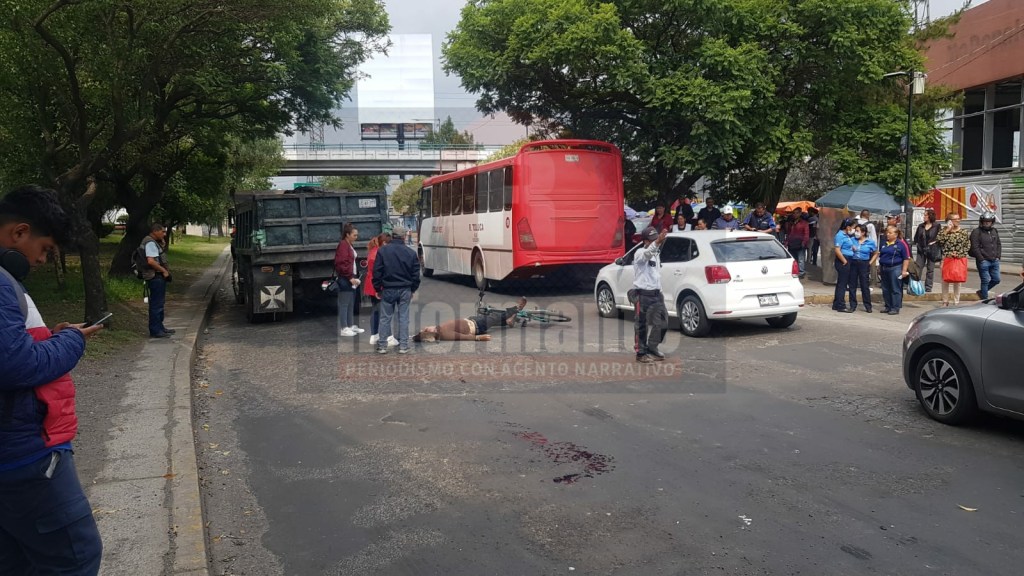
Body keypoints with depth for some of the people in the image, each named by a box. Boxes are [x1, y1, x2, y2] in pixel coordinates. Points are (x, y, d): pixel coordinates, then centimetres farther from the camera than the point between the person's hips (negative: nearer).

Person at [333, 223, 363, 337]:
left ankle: (351, 325, 22)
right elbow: (341, 264, -20)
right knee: (344, 304, -5)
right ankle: (343, 328, -2)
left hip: (351, 279, 10)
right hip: (345, 280, -10)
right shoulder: (343, 245, -13)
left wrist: (355, 276, 13)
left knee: (351, 304, 14)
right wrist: (350, 277, -20)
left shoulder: (350, 246, 17)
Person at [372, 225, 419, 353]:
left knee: (385, 318, 7)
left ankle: (382, 345, 11)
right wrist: (413, 289, 13)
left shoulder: (382, 250, -6)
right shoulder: (411, 253, -3)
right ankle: (403, 345, 9)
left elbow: (377, 272, -5)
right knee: (403, 317, 7)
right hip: (405, 290, 1)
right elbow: (416, 274, 2)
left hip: (388, 290, -1)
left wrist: (378, 289, 5)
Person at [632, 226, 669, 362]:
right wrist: (657, 242, -54)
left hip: (656, 294, 9)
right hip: (643, 295, -9)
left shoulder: (656, 254, 17)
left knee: (661, 323, 12)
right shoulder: (640, 253, -10)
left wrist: (660, 293, 20)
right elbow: (647, 254, -36)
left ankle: (652, 349, 26)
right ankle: (641, 353, 7)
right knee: (641, 325, -1)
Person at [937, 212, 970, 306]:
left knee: (958, 280, 3)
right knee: (946, 280, 1)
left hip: (960, 259, 0)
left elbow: (968, 246, 5)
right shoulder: (944, 230, 4)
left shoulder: (963, 232, 5)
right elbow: (940, 241, -12)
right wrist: (947, 230, -11)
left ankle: (956, 301, 12)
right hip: (947, 259, 0)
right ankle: (945, 301, 13)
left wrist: (958, 253, -7)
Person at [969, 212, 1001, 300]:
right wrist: (981, 259, -15)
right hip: (983, 261, -7)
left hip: (994, 261, 7)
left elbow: (999, 244, 20)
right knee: (985, 281, -3)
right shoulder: (976, 232, -8)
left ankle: (981, 292, 28)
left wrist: (998, 256, 7)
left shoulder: (994, 231, 14)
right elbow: (974, 247, -13)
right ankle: (985, 299, 6)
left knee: (996, 279, 9)